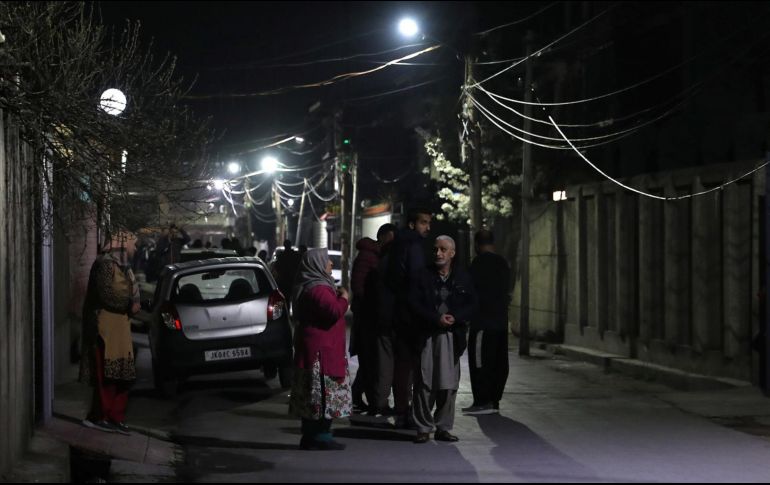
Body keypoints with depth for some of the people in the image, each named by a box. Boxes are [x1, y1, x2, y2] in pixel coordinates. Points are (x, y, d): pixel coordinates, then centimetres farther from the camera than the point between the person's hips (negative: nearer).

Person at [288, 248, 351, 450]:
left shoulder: (309, 287, 17)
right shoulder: (318, 289, -17)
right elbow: (334, 312, -26)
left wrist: (336, 297, 17)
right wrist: (343, 298, -9)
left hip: (310, 350, 11)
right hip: (321, 350, -11)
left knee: (311, 396, 12)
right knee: (324, 394, -7)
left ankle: (310, 436, 16)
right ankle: (320, 436, -6)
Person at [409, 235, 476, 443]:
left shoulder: (463, 278, 8)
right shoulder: (424, 277, 4)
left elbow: (471, 305, 6)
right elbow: (414, 303, -2)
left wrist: (455, 317, -11)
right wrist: (436, 318, -13)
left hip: (451, 335, 1)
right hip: (427, 335, -1)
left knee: (449, 385, 2)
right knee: (424, 383, -2)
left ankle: (443, 428, 12)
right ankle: (423, 428, 5)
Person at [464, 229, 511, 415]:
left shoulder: (479, 263, -11)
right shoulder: (503, 263, 14)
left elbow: (472, 291, -11)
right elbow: (507, 293, 16)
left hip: (483, 321, -8)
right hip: (501, 321, 8)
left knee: (480, 362, -6)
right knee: (499, 363, 9)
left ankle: (482, 401, -8)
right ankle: (494, 401, 14)